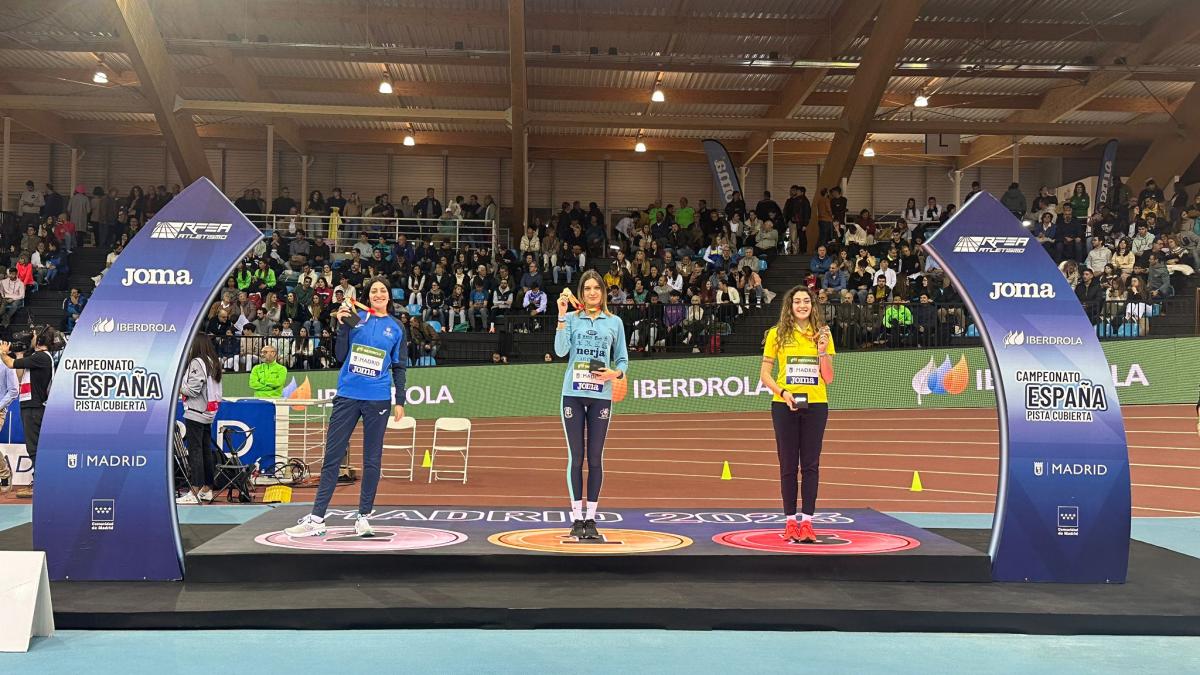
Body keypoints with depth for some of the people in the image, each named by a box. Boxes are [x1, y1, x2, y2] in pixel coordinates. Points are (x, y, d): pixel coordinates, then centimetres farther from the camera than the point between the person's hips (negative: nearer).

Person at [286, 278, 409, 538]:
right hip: (347, 396, 0)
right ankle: (316, 519, 2)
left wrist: (400, 401, 4)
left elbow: (399, 367, 10)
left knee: (372, 459, 5)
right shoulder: (355, 318, 6)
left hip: (378, 399, 0)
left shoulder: (396, 328, 8)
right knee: (332, 456, 0)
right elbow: (341, 356, 4)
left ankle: (363, 517, 15)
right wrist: (342, 326, -8)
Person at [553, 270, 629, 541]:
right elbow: (561, 350, -9)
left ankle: (591, 518, 9)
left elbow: (623, 359, 13)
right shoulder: (571, 318, 6)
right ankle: (576, 518, 7)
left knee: (595, 458, 3)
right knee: (576, 457, 1)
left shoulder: (614, 322, 10)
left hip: (601, 396, 1)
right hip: (573, 394, -1)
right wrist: (562, 314, -12)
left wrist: (615, 373, -8)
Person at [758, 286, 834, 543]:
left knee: (810, 464, 2)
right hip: (784, 406, -1)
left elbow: (828, 378, 4)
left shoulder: (822, 334, 5)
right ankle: (790, 521, 11)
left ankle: (807, 521, 6)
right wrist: (783, 392, -12)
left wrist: (822, 351, -11)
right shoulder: (777, 334, 3)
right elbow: (765, 373, 3)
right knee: (788, 464, 4)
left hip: (816, 405, 1)